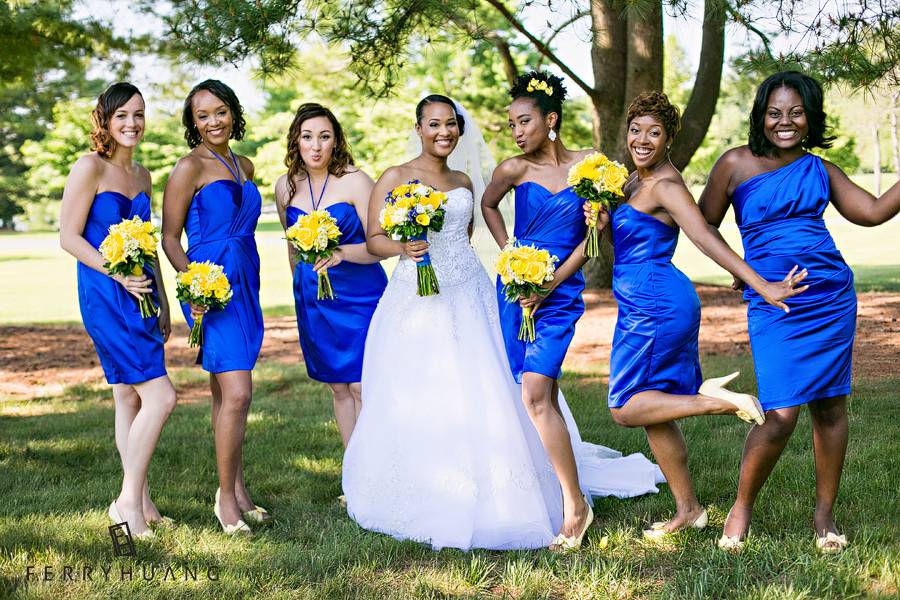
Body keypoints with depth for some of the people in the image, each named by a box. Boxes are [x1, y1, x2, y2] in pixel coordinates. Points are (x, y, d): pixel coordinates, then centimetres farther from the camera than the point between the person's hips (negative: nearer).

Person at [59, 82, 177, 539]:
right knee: (160, 396, -13)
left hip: (140, 295, 7)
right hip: (104, 296, -7)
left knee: (130, 397, 11)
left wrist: (163, 304, 19)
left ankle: (139, 501, 17)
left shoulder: (141, 175, 14)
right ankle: (130, 498, -2)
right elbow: (68, 236, -11)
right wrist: (119, 275, -21)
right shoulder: (90, 167, -9)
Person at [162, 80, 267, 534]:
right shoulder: (190, 167, -6)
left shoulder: (245, 166, 15)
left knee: (225, 395, 12)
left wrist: (247, 285, 18)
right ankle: (226, 496, -3)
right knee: (237, 394, -13)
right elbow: (170, 238, -6)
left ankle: (237, 491, 18)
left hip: (244, 284, 7)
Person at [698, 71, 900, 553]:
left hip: (831, 299, 4)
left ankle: (825, 515, 21)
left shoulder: (819, 170, 10)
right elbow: (704, 225, 7)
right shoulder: (737, 164, 0)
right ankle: (741, 508, 10)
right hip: (773, 305, -4)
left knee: (830, 405, 6)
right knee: (781, 414, -12)